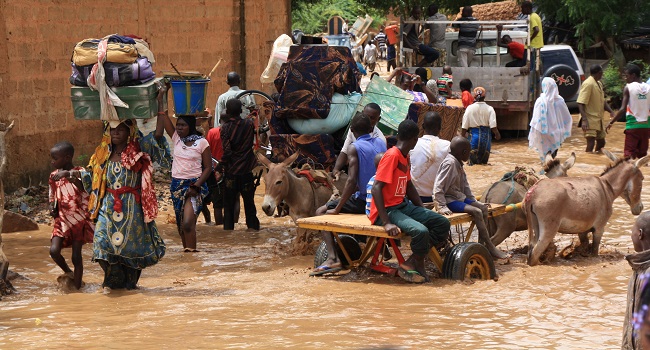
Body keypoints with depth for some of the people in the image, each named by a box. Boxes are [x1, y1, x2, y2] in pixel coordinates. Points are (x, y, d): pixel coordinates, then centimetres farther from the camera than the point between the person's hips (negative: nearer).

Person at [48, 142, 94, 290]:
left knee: (76, 256, -1)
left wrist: (70, 177, -38)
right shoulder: (54, 176, 6)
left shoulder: (79, 172, -8)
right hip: (61, 219, 4)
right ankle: (68, 272, 15)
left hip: (78, 220, -4)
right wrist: (52, 207, 0)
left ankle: (77, 287, 10)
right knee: (54, 250, -13)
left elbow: (86, 190, -27)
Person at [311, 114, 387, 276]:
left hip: (363, 202, -7)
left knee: (321, 212, 5)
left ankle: (333, 258, -13)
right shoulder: (381, 143, 7)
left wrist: (337, 209, -15)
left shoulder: (355, 148, -12)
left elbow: (352, 181, -21)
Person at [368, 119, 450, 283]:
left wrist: (424, 212, 15)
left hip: (403, 206, 10)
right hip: (387, 210, -10)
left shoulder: (405, 157, 13)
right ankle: (414, 264, -6)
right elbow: (376, 189, -23)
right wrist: (386, 223, -29)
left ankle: (414, 262, -3)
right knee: (421, 231, -32)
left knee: (442, 223, -4)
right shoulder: (391, 156, -16)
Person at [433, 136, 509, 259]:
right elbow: (438, 188, -24)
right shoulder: (449, 163, -20)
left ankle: (482, 244, 0)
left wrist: (473, 200, 15)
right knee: (476, 212, -22)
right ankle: (490, 248, -18)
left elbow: (465, 185, 20)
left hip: (460, 198, 10)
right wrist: (442, 207, -26)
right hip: (450, 200, -10)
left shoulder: (458, 163, 10)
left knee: (483, 208, 1)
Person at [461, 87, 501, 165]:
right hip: (486, 134, 0)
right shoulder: (489, 109, -8)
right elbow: (493, 125, -10)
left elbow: (464, 125, -3)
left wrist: (463, 135, 11)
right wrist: (497, 134, 5)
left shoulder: (470, 108, -6)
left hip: (474, 133, 0)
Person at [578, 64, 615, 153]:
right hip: (590, 120, -10)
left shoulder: (599, 84, 13)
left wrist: (611, 111, 3)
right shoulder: (588, 84, -16)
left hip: (599, 119, 10)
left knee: (601, 142, 17)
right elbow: (581, 103, -22)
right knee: (591, 144, -14)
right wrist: (584, 120, -31)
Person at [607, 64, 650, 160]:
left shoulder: (628, 88, -7)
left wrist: (611, 122, -5)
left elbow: (623, 110, -12)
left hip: (632, 126, -4)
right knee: (642, 156, 12)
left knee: (629, 155, -3)